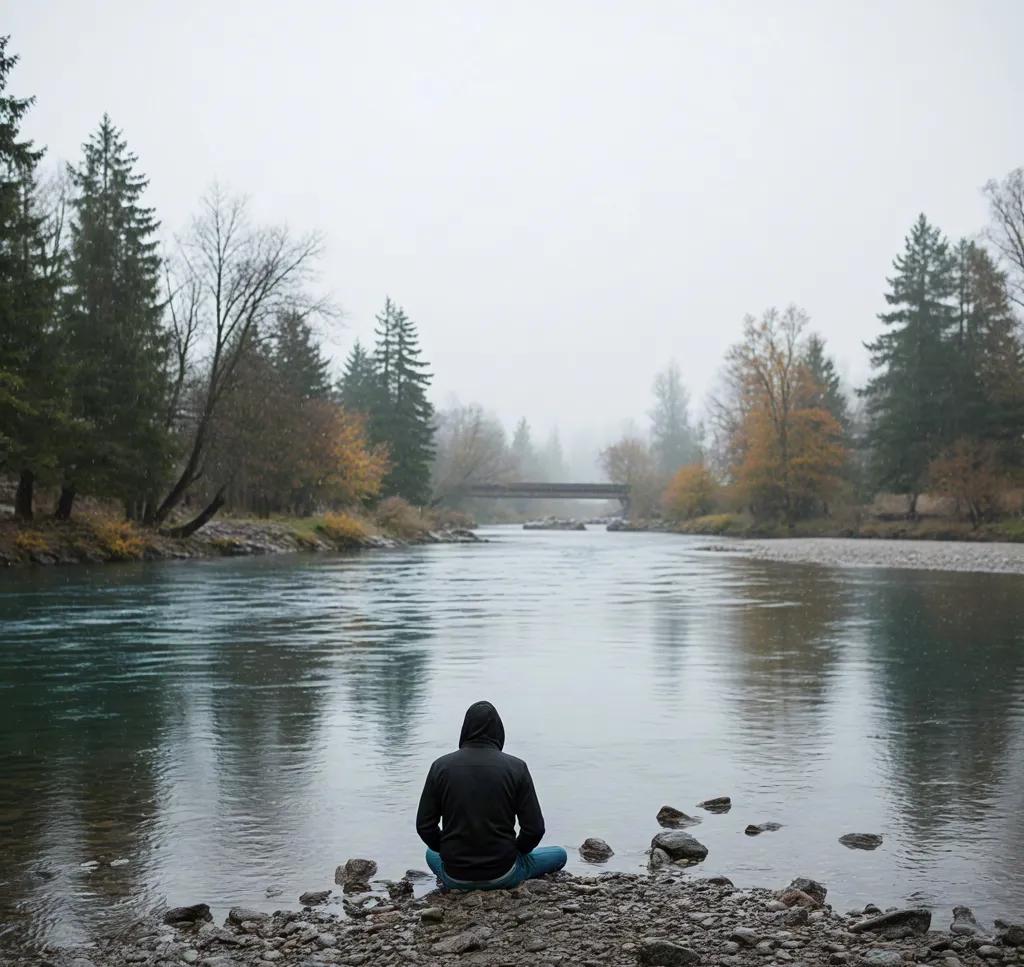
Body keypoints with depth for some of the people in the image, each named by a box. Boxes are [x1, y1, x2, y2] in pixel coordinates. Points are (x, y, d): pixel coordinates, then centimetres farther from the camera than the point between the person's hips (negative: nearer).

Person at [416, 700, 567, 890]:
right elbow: (534, 828, -9)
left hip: (455, 876, 2)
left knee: (432, 853, 39)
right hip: (501, 875, -2)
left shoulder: (441, 766, -6)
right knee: (559, 854, 23)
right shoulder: (516, 768, -9)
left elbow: (424, 826, -3)